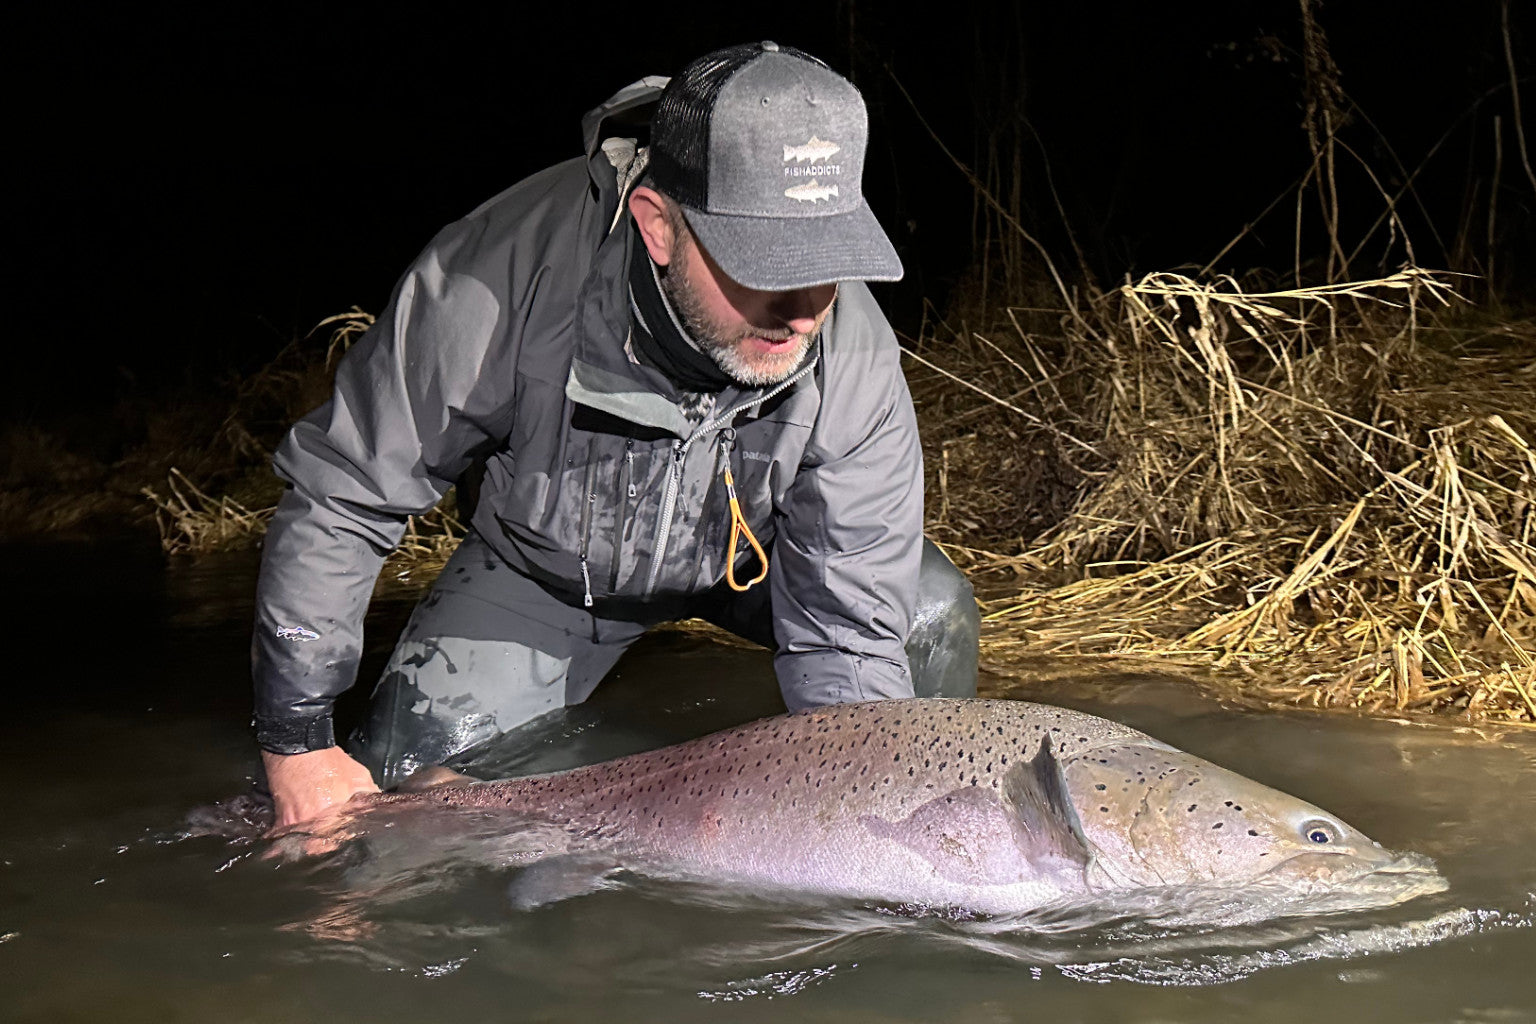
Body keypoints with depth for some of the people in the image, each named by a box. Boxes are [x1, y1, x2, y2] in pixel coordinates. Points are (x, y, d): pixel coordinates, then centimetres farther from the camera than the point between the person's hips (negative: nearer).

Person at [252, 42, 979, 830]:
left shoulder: (855, 359, -33)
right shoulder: (496, 282, -39)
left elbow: (849, 634, -24)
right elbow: (337, 498, -25)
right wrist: (297, 744, -21)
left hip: (751, 556, 1)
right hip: (542, 561, 0)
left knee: (931, 614, -24)